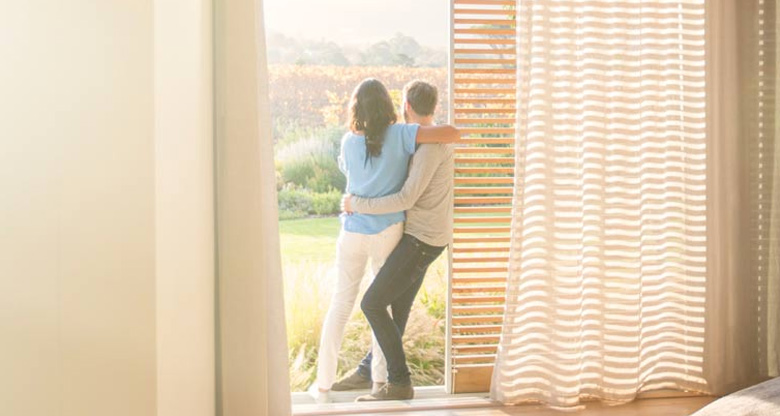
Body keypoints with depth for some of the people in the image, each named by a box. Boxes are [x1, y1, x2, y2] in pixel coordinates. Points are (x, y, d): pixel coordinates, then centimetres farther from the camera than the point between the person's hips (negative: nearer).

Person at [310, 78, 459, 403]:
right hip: (389, 231, -2)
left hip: (353, 232, 2)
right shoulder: (400, 135, -11)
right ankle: (380, 377, 18)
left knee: (340, 304, 10)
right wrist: (436, 133, 4)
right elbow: (453, 133, -17)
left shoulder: (348, 141, -2)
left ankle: (323, 384, 13)